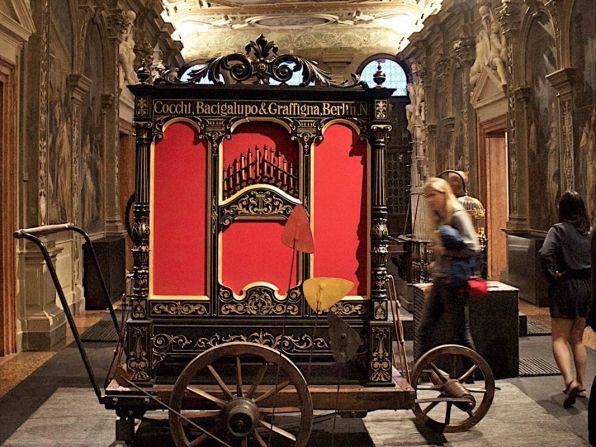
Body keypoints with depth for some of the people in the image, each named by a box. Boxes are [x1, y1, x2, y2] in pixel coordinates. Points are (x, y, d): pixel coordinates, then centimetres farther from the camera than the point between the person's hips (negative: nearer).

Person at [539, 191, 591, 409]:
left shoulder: (558, 229, -9)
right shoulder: (589, 231, 5)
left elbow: (545, 253, -24)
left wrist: (553, 275, -12)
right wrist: (587, 276, 9)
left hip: (565, 286, -5)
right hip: (586, 287, 5)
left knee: (559, 339, 0)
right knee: (577, 339, 16)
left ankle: (569, 381, -18)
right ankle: (580, 385, 20)